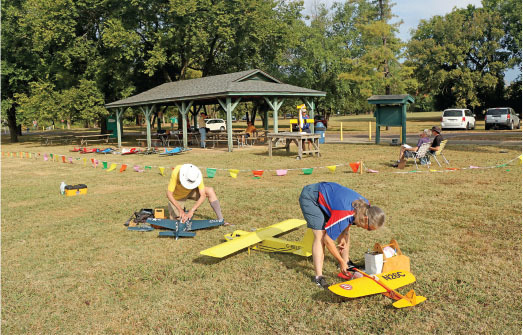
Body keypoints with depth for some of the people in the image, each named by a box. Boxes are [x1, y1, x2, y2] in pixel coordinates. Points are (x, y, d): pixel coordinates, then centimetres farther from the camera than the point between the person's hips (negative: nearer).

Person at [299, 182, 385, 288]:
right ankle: (318, 277, -16)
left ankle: (346, 261, 24)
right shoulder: (344, 215, -36)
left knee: (344, 231, 6)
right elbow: (327, 240, -25)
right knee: (320, 235, -19)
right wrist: (341, 262, -14)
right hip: (310, 198, -8)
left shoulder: (365, 206, -12)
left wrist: (344, 237, -6)